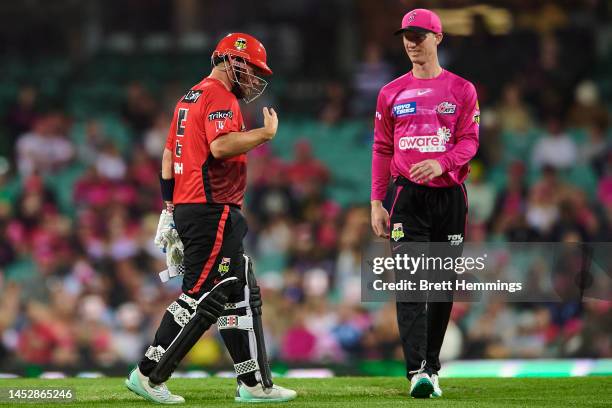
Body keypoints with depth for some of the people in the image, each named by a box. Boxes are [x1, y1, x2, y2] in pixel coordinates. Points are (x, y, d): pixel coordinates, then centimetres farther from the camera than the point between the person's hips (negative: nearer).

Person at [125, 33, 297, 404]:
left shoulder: (190, 98, 21)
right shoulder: (220, 96, -10)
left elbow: (169, 155, 22)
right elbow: (221, 146, -26)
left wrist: (170, 207, 23)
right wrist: (266, 133, -14)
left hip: (186, 207, 11)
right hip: (212, 210, -11)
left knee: (241, 296, 11)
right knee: (201, 297, -9)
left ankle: (255, 383, 10)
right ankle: (149, 375, -7)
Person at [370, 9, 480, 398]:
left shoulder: (462, 90, 6)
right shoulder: (391, 93, 10)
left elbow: (469, 142, -2)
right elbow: (382, 149, 11)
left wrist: (441, 162, -22)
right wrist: (377, 202, 3)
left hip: (450, 196, 1)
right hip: (409, 198, 0)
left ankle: (431, 366, 15)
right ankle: (418, 371, -21)